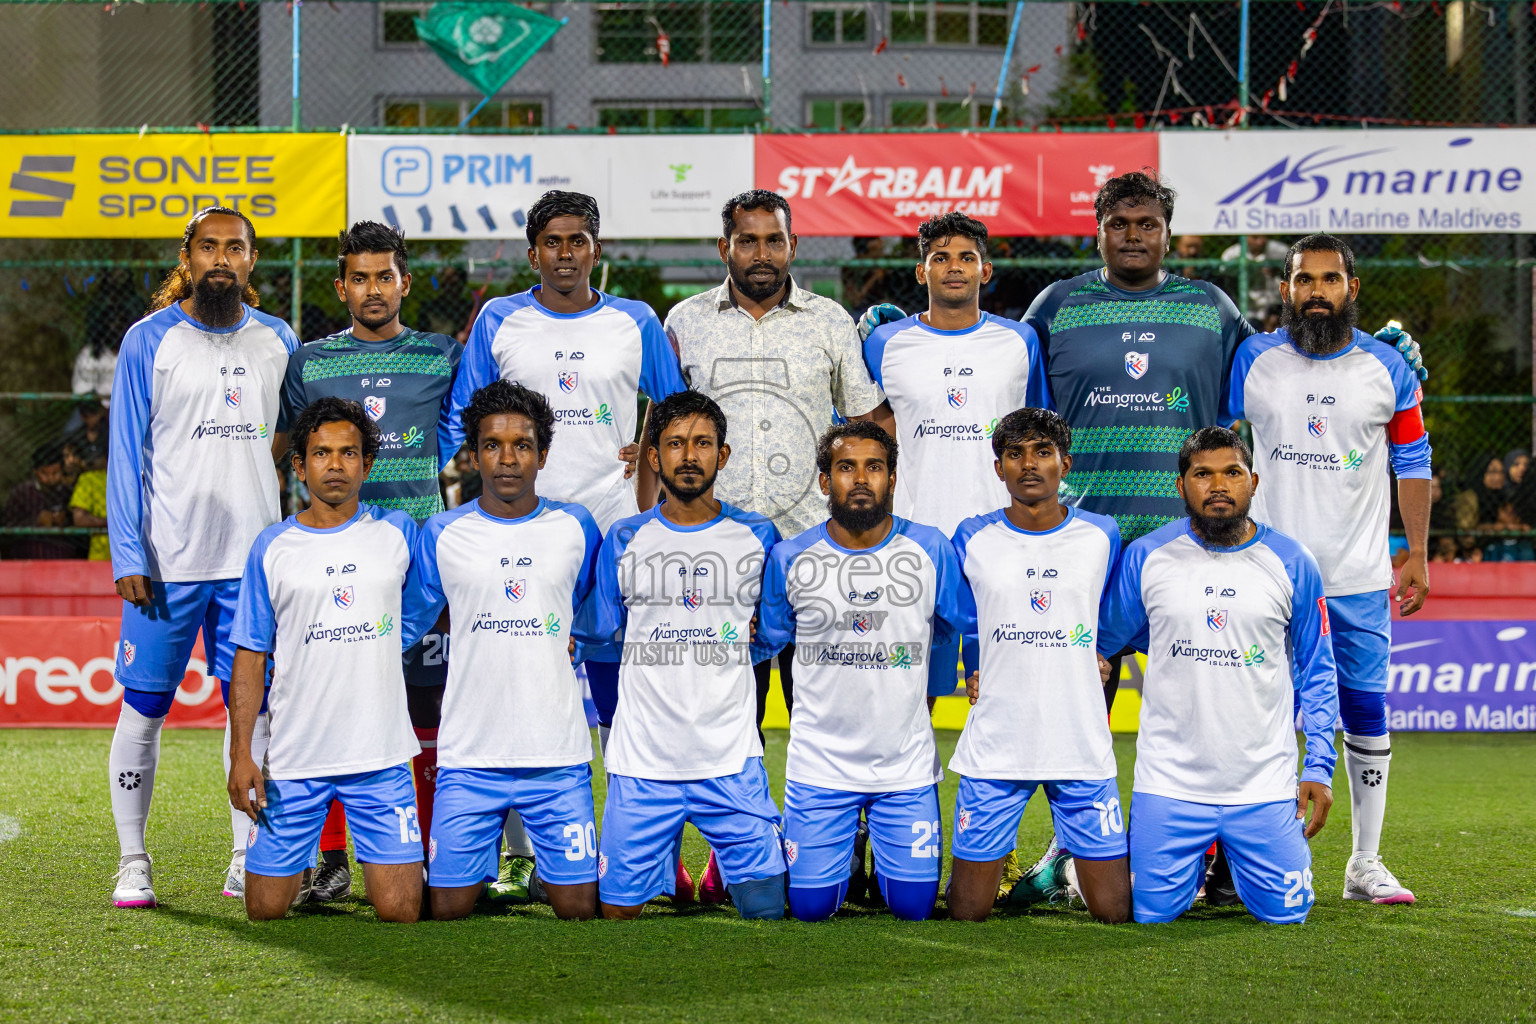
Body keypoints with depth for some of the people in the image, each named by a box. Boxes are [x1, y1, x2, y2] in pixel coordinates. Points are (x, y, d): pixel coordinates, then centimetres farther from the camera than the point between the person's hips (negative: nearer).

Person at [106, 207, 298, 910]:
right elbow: (127, 456, -3)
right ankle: (132, 861, 10)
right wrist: (128, 556, -10)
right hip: (167, 559, -3)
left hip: (254, 558, 3)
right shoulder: (149, 341, -1)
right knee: (145, 706, 1)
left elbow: (296, 445, 17)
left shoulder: (279, 343, 9)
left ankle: (248, 858, 13)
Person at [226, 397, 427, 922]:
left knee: (399, 910, -7)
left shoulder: (397, 532, 5)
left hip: (381, 756, 0)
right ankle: (301, 872, 33)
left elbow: (418, 620, 19)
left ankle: (381, 860, 25)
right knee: (266, 908, 2)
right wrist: (241, 753, -4)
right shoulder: (272, 547, 3)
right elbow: (250, 657, 3)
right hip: (294, 759, 0)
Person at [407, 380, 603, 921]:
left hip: (559, 754, 0)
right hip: (468, 753, 0)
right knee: (448, 909, -1)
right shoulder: (442, 534, 3)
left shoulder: (576, 528, 5)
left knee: (579, 908, -3)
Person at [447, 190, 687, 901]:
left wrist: (649, 493, 4)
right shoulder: (499, 322, 7)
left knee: (620, 693, -2)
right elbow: (464, 423, 10)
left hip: (613, 529, 0)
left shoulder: (636, 324, 8)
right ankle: (520, 854, 6)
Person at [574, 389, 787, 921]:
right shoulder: (624, 540, 5)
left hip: (732, 760, 0)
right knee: (619, 907, 2)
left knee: (766, 904, -8)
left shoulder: (757, 537, 6)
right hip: (642, 761, 0)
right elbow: (595, 631, 10)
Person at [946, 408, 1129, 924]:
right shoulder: (972, 539, 2)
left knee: (1114, 912, -1)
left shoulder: (1102, 536, 4)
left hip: (1082, 745, 1)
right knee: (967, 915, 1)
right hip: (993, 744, 0)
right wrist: (968, 673, 8)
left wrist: (1102, 658, 10)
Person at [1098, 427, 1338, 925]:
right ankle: (1198, 861, 31)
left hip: (1265, 785, 0)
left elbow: (1317, 673, 7)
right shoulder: (1145, 557, -1)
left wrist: (1319, 767, 0)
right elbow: (1101, 643, 11)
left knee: (1285, 912, -3)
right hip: (1169, 782, 0)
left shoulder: (1291, 563, 1)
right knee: (1153, 912, -3)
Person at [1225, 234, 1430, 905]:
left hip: (1360, 574, 1)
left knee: (1366, 710, 3)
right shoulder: (1252, 361, 0)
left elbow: (1411, 463, 8)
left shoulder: (1388, 367, 2)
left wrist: (1418, 555, 5)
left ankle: (1365, 864, 13)